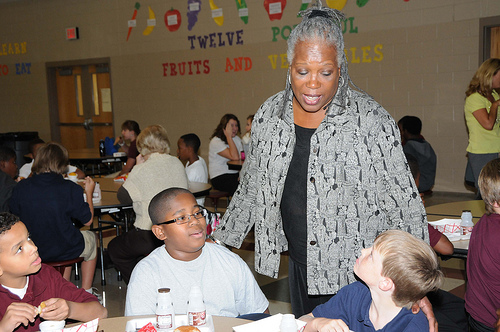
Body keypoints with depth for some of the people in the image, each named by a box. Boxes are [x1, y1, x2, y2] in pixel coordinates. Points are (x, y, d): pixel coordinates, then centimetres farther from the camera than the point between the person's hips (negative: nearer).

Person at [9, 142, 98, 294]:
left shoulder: (21, 187, -11)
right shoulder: (71, 189, -20)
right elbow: (87, 220, -8)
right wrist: (88, 193, 6)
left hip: (32, 251, 4)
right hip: (64, 251, -4)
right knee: (91, 237, 30)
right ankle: (86, 292, 34)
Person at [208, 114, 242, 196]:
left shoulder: (237, 139, 15)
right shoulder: (216, 141, -9)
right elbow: (235, 157, -20)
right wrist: (229, 137, -16)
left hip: (235, 175, 6)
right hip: (219, 177, -6)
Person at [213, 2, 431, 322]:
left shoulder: (370, 120, -14)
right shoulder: (270, 115, 0)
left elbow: (405, 205, -13)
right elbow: (250, 188, 13)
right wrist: (218, 244, 16)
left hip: (356, 274, -4)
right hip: (299, 268, 5)